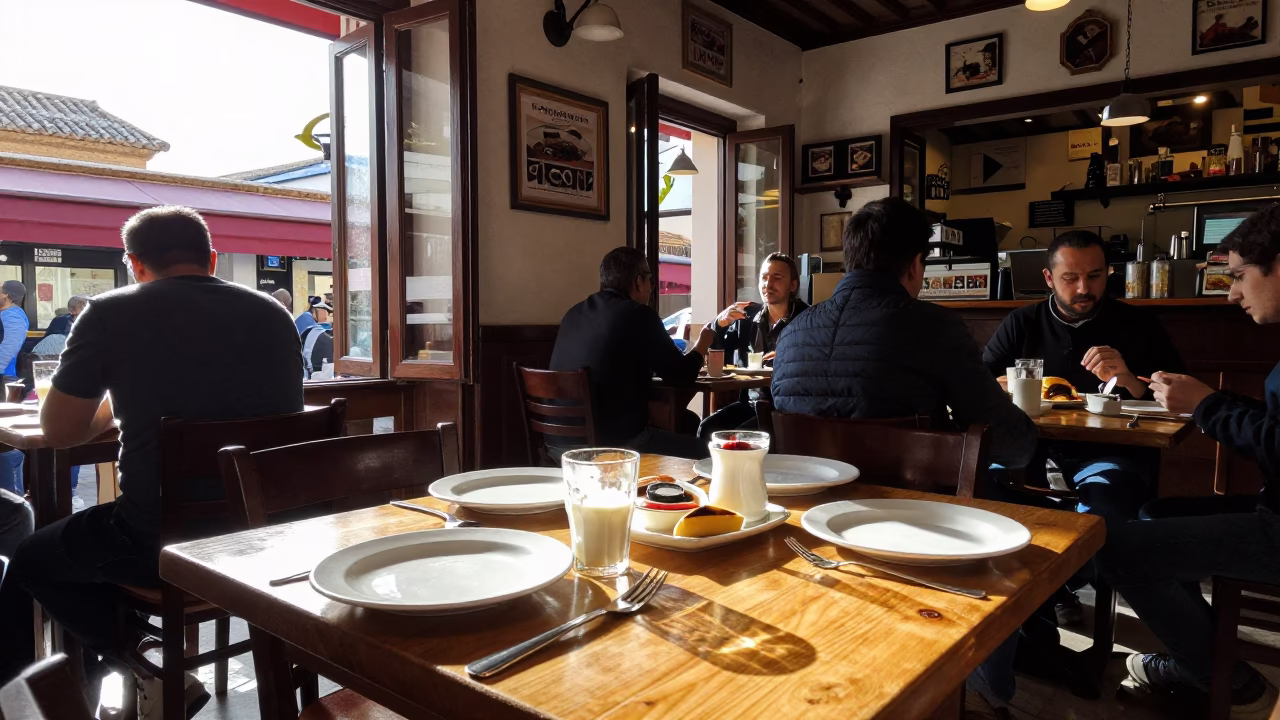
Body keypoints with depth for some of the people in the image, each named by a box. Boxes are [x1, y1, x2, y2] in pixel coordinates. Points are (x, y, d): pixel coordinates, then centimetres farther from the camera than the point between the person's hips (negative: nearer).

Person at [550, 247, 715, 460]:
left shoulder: (575, 313, 10)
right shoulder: (639, 315, -10)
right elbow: (682, 375, 0)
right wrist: (702, 344, 20)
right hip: (614, 441, -8)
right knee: (701, 450, 11)